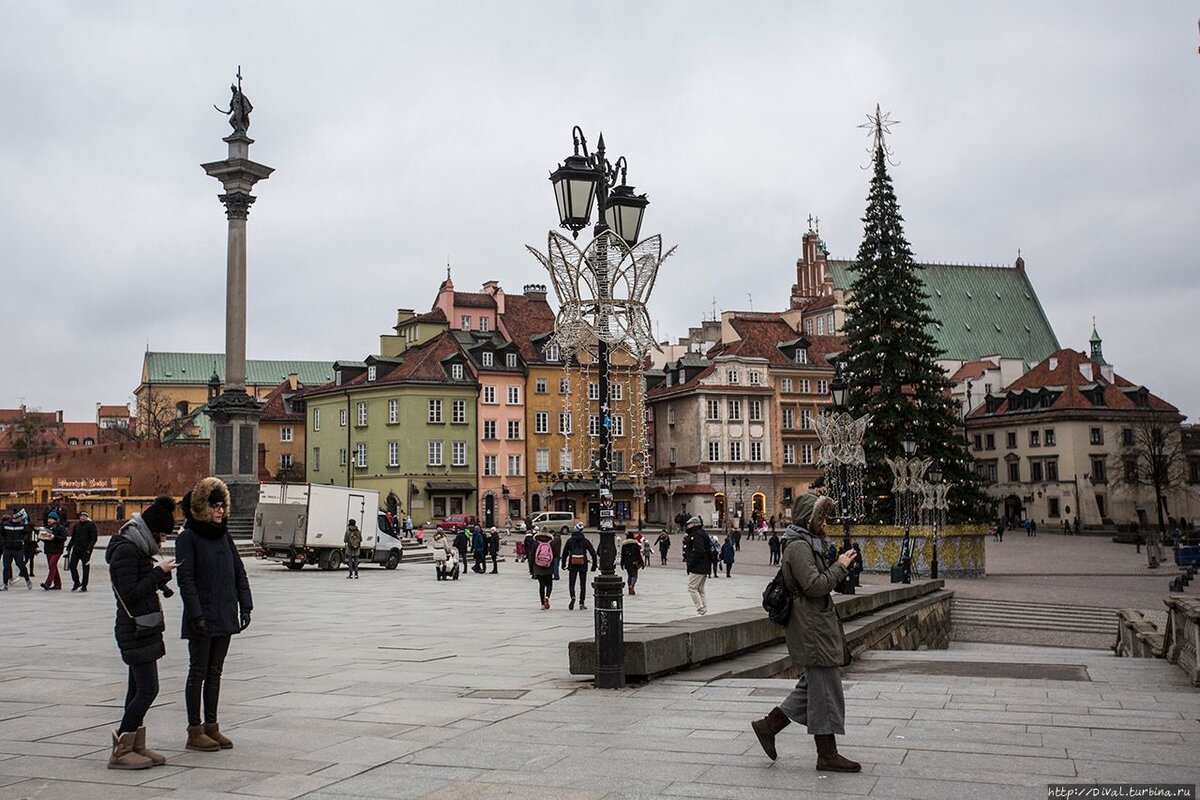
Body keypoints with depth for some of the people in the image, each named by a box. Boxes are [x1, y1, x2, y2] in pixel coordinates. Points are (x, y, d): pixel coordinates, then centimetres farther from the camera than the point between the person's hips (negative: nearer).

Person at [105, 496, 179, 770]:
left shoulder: (136, 550, 15)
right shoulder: (125, 551, -15)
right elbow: (130, 593, -21)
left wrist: (161, 577, 4)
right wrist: (159, 573, -17)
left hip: (143, 631, 10)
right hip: (136, 632, -10)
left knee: (138, 690, 11)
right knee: (148, 689, -10)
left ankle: (136, 747, 16)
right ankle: (120, 751, -4)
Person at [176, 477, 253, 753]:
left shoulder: (223, 535, 12)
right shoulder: (188, 537, -8)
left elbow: (238, 572, 13)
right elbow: (186, 579, -14)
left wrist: (245, 606, 5)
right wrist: (196, 614, -19)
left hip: (225, 616, 6)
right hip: (202, 618, -6)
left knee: (215, 673, 12)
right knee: (198, 673, 1)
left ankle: (211, 726, 21)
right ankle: (194, 731, 9)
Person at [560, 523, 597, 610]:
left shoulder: (569, 540, -1)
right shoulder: (586, 541, -1)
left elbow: (564, 553, 2)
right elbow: (593, 553, -2)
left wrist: (563, 564, 12)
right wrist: (594, 565, 4)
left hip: (572, 565, 0)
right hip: (583, 566, 1)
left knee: (571, 583, 6)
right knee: (583, 585, 12)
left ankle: (573, 597, -22)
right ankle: (582, 603, 10)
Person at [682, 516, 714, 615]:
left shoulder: (697, 535, -15)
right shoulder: (702, 534, 18)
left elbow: (698, 552, -24)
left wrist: (691, 565, -18)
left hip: (697, 568, -11)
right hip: (704, 568, 11)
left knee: (692, 588, -7)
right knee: (700, 589, 15)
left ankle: (702, 610, -11)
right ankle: (704, 610, 16)